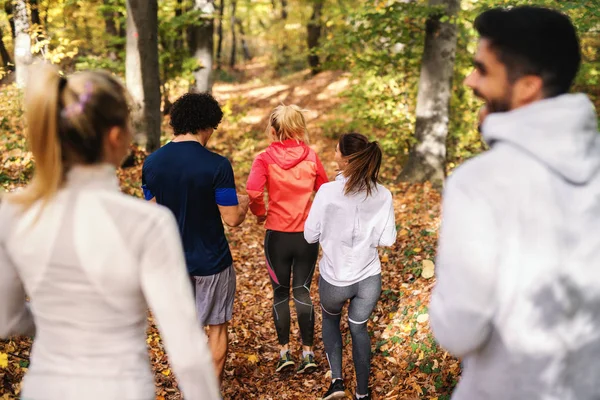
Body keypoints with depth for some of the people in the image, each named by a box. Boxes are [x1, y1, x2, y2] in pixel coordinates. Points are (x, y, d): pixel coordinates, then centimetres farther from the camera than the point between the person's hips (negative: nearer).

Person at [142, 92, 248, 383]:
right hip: (210, 261, -4)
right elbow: (232, 219, -17)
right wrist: (243, 203, 4)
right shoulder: (216, 165, -19)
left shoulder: (152, 162, -5)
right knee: (217, 325, 14)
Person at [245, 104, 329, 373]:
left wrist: (260, 213, -5)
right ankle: (308, 352, 13)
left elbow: (253, 192, -23)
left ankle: (284, 351, 17)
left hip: (277, 235, -2)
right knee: (303, 291, 12)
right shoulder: (310, 156, -3)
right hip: (308, 234, 2)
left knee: (280, 292, 14)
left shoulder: (265, 158, -10)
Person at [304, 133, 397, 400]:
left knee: (330, 319, 29)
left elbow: (310, 235, -10)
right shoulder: (383, 196, -11)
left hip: (335, 278, -2)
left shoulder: (328, 192, -20)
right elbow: (387, 240, -4)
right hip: (369, 278, 2)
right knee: (359, 329, 24)